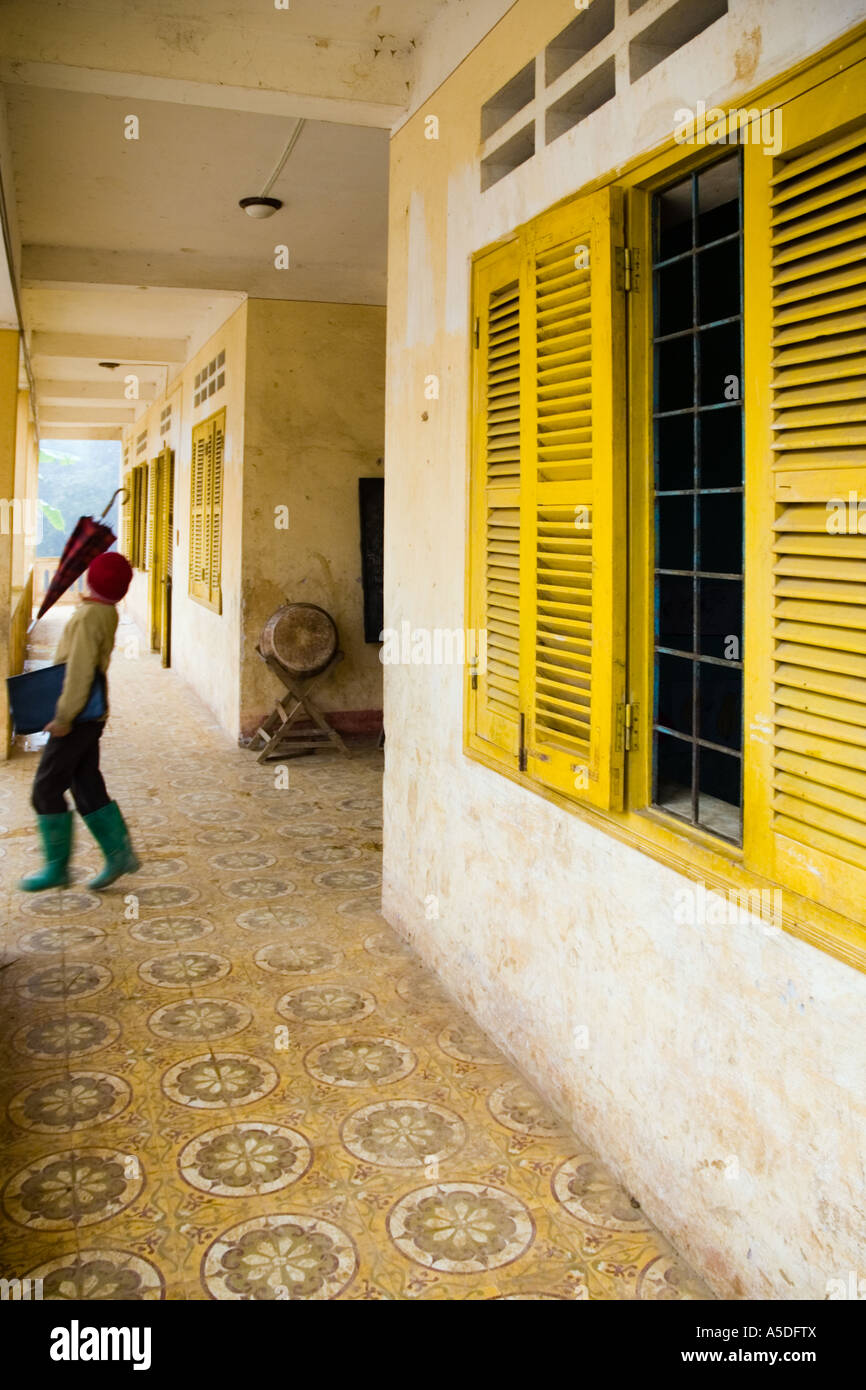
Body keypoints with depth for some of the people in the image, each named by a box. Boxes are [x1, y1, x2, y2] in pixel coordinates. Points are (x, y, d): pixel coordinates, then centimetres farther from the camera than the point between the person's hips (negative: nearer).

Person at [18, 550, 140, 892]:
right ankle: (119, 854, 12)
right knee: (87, 788, 12)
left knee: (46, 789, -1)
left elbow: (80, 670, -23)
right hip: (91, 716, 9)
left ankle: (56, 867, 6)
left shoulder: (89, 615, -19)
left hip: (78, 718, -9)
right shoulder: (106, 613, 10)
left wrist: (64, 717, -20)